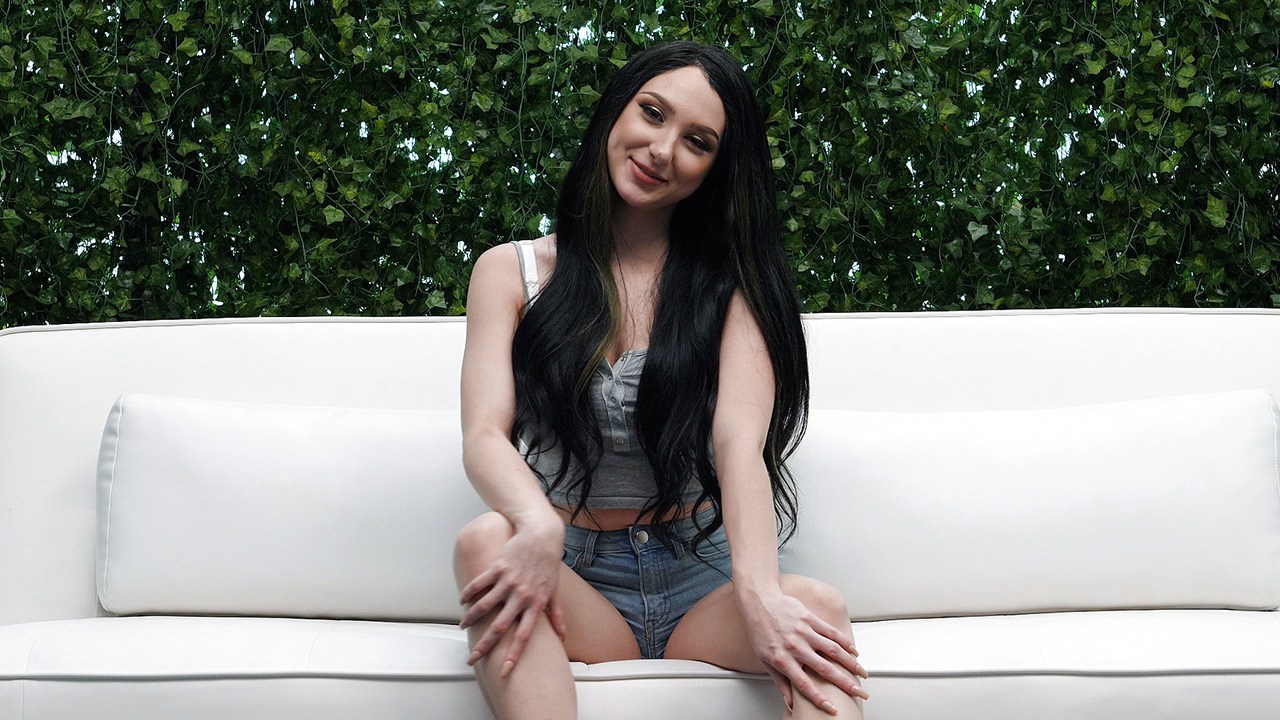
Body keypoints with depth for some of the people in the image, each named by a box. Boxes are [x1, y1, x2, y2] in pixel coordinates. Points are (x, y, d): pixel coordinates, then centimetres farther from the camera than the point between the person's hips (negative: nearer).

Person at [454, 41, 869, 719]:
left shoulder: (729, 284, 6)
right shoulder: (511, 271, 7)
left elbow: (739, 443, -11)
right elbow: (484, 435, -8)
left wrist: (757, 591, -31)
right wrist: (539, 527, -33)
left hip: (701, 583, 0)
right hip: (574, 580, 0)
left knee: (816, 604, -32)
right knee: (486, 541, -33)